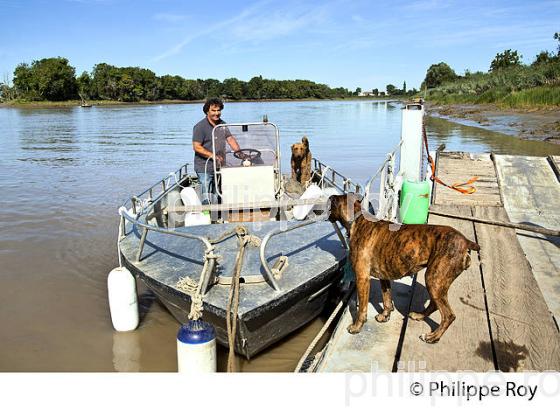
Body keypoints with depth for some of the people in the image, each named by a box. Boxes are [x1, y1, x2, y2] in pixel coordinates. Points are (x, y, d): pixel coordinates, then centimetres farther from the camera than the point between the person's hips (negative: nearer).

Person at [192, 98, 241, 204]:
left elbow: (230, 139, 12)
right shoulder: (200, 126, -9)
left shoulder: (223, 124, 13)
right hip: (205, 168, -6)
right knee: (207, 198, -8)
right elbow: (196, 147, -14)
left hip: (220, 167, 6)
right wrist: (213, 156, -22)